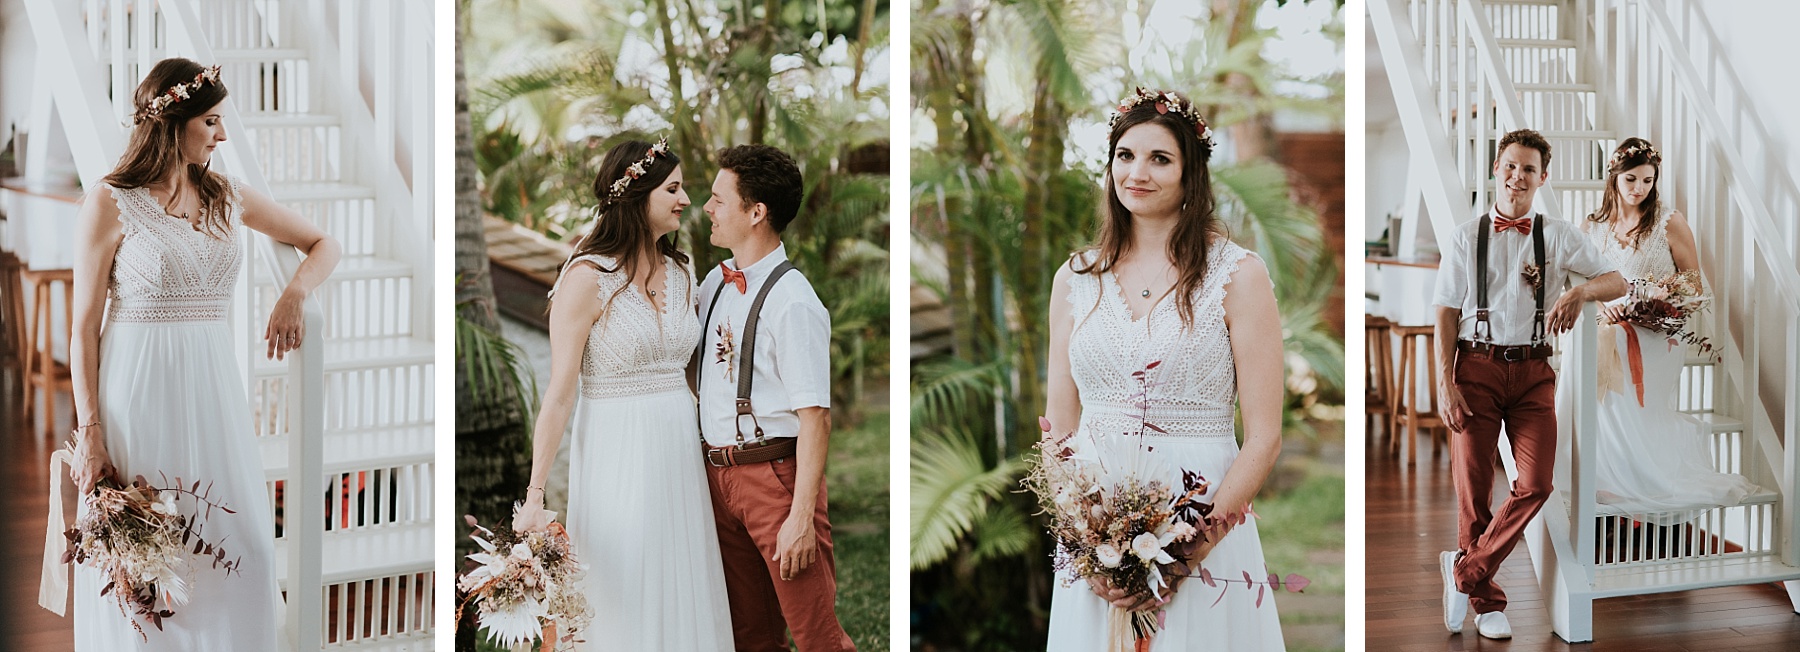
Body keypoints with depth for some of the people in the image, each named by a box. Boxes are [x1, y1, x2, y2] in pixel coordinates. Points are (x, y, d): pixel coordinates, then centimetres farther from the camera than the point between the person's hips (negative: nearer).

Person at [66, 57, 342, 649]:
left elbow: (324, 244, 18)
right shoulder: (111, 204, -5)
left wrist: (294, 295, -3)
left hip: (211, 390, 4)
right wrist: (90, 433, -12)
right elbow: (85, 327, -5)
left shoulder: (229, 197, 8)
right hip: (138, 394, -4)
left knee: (242, 545, 1)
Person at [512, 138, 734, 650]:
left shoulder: (678, 271, 8)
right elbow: (560, 394, -14)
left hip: (678, 449, 6)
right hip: (618, 453, -6)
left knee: (683, 596, 11)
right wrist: (535, 497, -18)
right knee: (625, 603, 3)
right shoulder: (588, 278, -12)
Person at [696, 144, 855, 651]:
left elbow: (815, 419, -19)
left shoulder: (792, 302, -17)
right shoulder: (714, 284, 8)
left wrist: (802, 518, -21)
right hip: (719, 474, 8)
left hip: (776, 476, -7)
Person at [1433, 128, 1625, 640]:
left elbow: (1617, 282, 3)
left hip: (1533, 371, 1)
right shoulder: (1467, 237, 7)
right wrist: (1445, 383, -6)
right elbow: (1446, 312, 4)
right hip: (1476, 368, -1)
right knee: (1473, 486, 0)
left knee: (1536, 484, -13)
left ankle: (1464, 569, 2)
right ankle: (1487, 602, 12)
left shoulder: (1558, 237, 9)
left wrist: (1580, 292, -20)